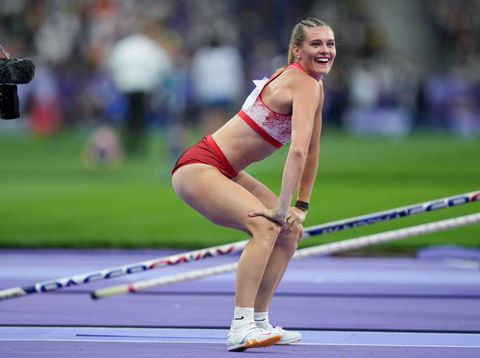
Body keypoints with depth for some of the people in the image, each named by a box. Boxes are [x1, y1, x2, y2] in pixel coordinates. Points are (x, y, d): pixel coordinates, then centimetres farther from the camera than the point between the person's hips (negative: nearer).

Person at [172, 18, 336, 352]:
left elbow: (312, 152, 16)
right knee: (266, 225, -28)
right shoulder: (303, 84, -19)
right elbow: (298, 151, -29)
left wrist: (301, 206, 10)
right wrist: (283, 208, -31)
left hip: (226, 173, 10)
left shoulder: (314, 85, 11)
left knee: (290, 230, 11)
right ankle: (241, 329, -33)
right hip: (199, 167, -10)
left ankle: (259, 322, 15)